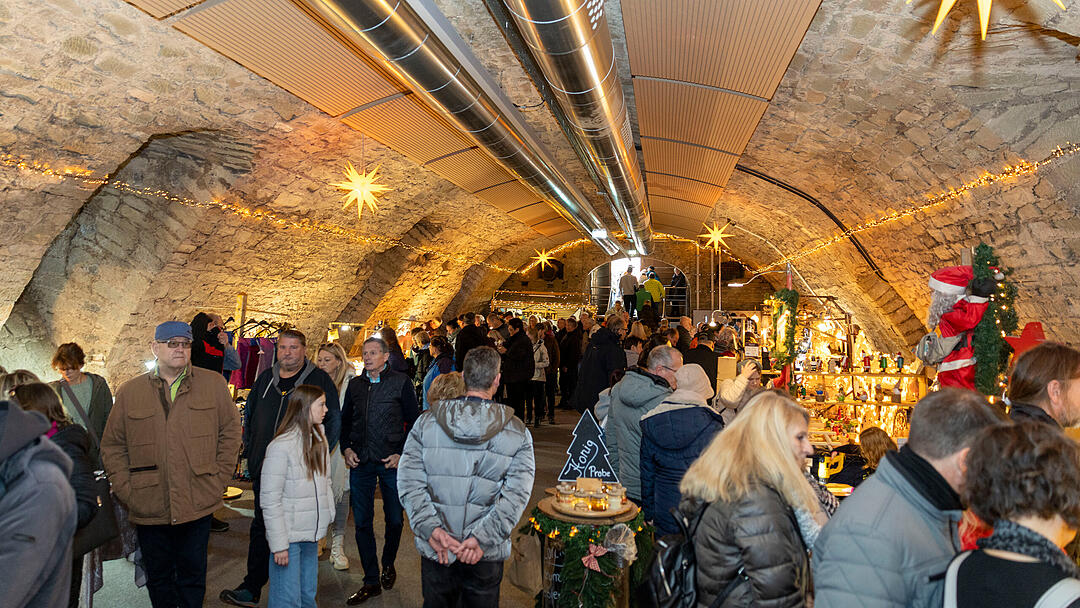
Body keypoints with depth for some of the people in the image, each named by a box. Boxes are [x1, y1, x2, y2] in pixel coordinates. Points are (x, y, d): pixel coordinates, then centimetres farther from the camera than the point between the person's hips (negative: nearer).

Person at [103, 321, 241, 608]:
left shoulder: (213, 384, 0)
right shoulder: (129, 392, 3)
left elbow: (230, 432, 2)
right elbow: (112, 446, 7)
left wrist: (217, 481, -4)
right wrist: (126, 489, -3)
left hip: (197, 506, -1)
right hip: (148, 507, 1)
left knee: (192, 576, 13)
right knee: (158, 578, 17)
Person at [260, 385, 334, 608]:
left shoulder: (320, 441, 7)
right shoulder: (280, 446, -16)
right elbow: (269, 500, -15)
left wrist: (328, 514, 6)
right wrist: (279, 544, -16)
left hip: (312, 535, 7)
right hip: (288, 538, -7)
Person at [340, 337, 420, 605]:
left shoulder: (401, 382, -4)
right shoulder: (355, 384, 8)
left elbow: (414, 421, -2)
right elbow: (345, 420, 18)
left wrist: (402, 453, -9)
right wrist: (346, 448, 3)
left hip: (392, 462, -3)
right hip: (360, 462, 3)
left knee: (394, 519, 9)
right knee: (362, 522, 6)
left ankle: (388, 564, 36)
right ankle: (371, 581, 19)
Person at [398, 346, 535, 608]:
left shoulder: (426, 422, -5)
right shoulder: (517, 432, -9)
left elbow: (409, 482, -11)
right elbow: (517, 493, -16)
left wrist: (431, 529, -13)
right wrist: (482, 538, -16)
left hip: (435, 549, 1)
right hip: (487, 556, -1)